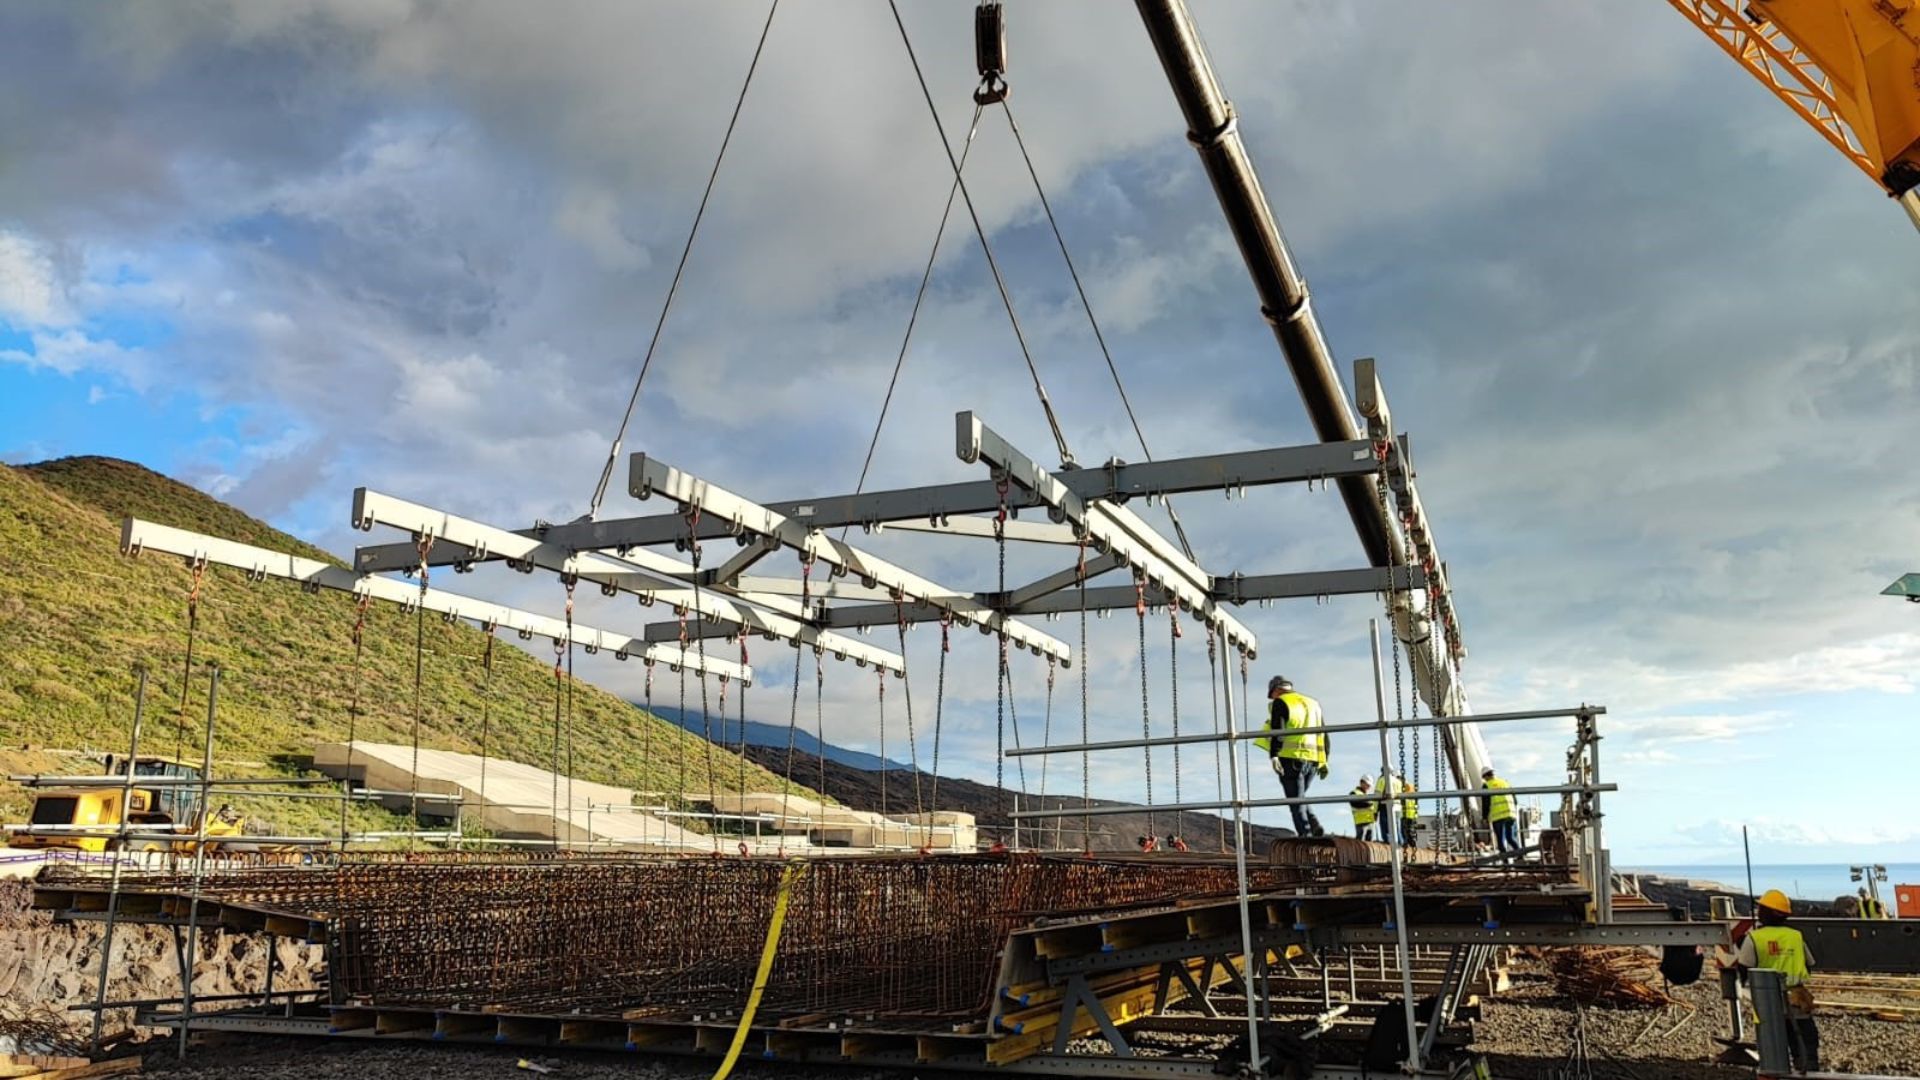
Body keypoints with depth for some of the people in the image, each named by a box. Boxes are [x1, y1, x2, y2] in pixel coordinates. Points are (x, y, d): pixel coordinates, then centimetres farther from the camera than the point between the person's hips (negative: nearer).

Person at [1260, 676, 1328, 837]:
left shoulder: (1280, 703, 2)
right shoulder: (1313, 704, 22)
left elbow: (1277, 730, -12)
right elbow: (1323, 735, 20)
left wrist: (1273, 756, -20)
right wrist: (1324, 762, 21)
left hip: (1291, 759, -6)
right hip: (1313, 759, 6)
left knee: (1296, 801, -2)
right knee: (1299, 798, 19)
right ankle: (1317, 829, 1)